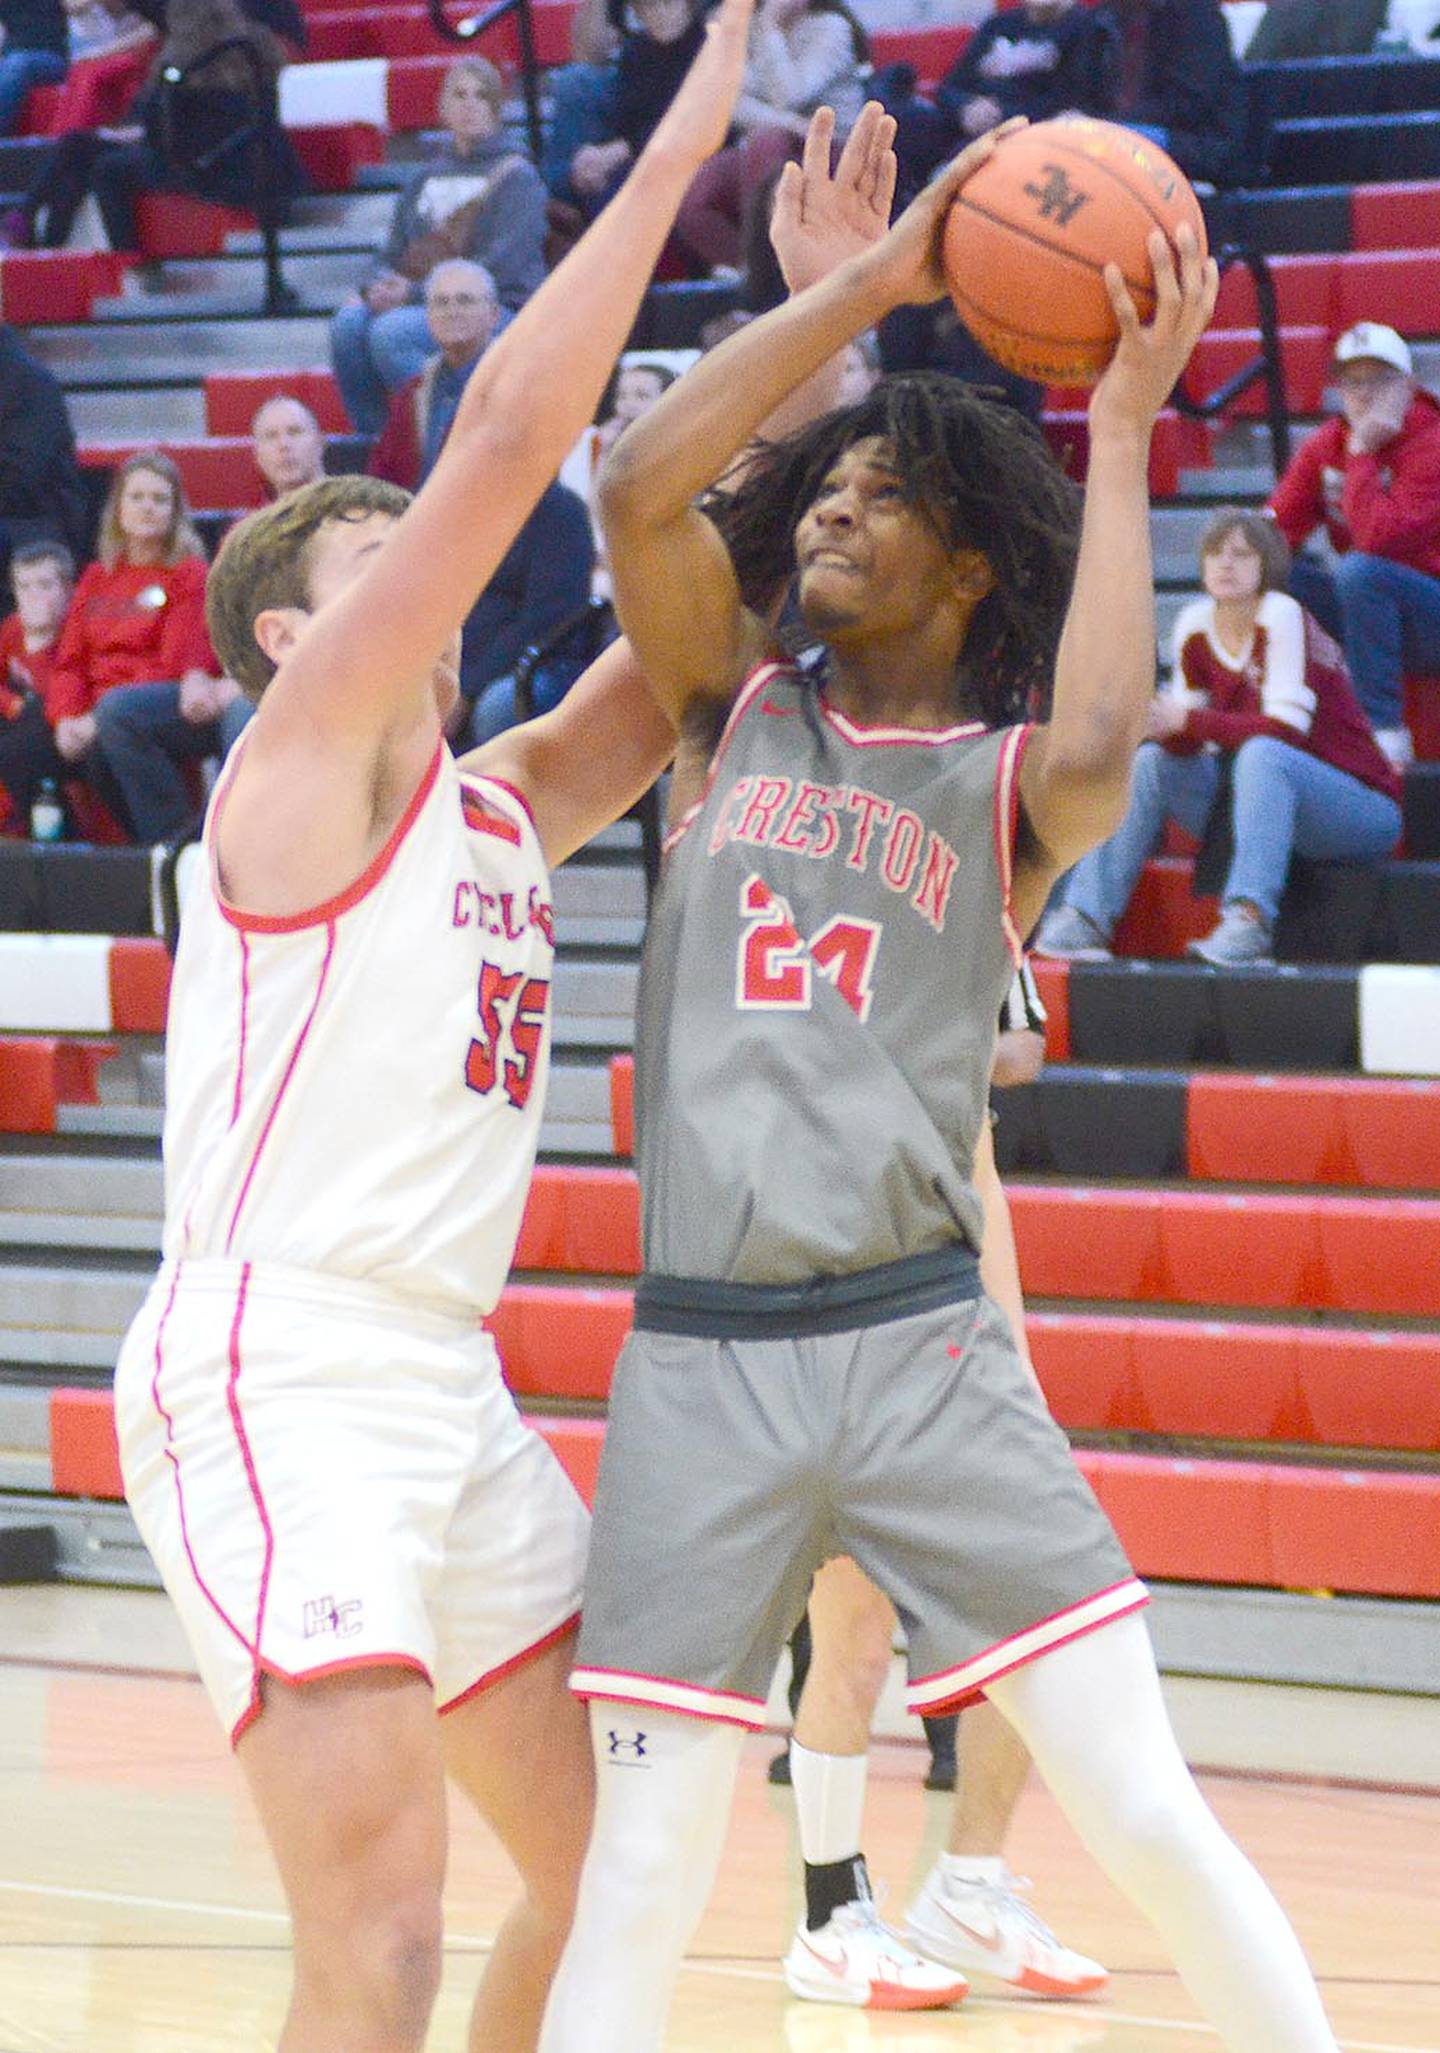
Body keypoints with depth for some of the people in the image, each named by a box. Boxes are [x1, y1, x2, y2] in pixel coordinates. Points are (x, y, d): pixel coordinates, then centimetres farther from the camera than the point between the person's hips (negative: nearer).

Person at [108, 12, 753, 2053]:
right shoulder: (306, 754, -4)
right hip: (276, 1384, -9)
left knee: (615, 1859, 14)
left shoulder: (504, 808, 17)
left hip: (451, 1396, 9)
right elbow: (513, 428, -12)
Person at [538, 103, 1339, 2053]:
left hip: (920, 1352, -1)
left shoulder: (1006, 784, 5)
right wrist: (876, 279, -6)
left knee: (1152, 1821, -6)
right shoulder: (734, 710, 11)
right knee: (642, 1880, -2)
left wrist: (1121, 430, -12)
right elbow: (642, 485, -5)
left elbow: (1099, 745, -20)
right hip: (699, 1365, 1)